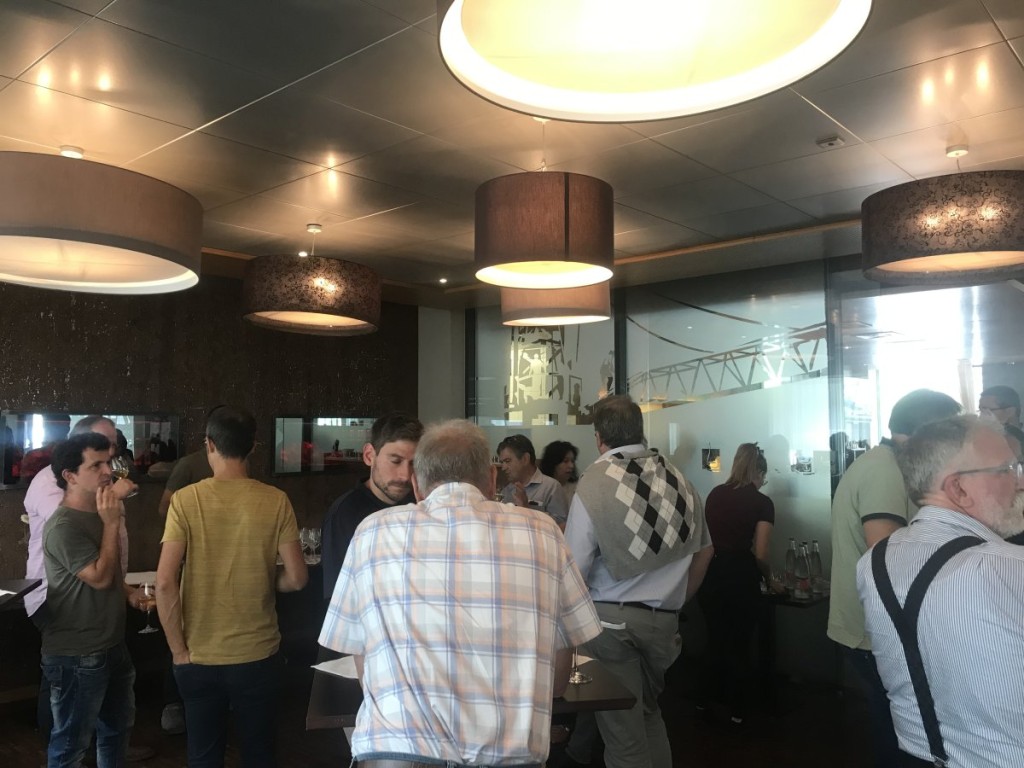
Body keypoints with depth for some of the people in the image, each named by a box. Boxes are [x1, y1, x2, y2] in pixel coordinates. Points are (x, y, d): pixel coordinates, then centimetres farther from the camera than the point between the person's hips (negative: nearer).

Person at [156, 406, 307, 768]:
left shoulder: (185, 500, -10)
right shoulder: (275, 501, -10)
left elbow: (165, 582, -14)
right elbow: (296, 578, -9)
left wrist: (179, 650, -3)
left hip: (200, 657, 1)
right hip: (257, 654, 0)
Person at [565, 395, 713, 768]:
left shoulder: (594, 482, -12)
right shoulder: (678, 480, 3)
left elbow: (575, 568, -14)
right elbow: (703, 551, 14)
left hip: (611, 618, -4)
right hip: (664, 619, 5)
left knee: (623, 729, 8)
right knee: (649, 711, 25)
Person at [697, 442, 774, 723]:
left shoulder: (715, 494, 8)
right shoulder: (762, 503, -5)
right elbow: (760, 554, -10)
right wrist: (769, 578, 9)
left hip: (710, 576, 4)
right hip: (741, 578, -4)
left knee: (716, 640, 22)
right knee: (739, 644, 13)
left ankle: (708, 702, 33)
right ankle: (736, 710, 24)